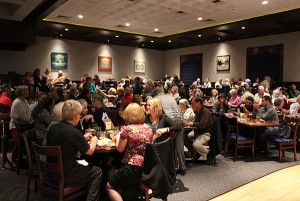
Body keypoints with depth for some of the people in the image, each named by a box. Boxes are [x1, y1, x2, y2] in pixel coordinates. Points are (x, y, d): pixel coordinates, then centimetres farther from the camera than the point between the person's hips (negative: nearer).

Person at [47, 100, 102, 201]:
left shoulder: (52, 128, -2)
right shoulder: (74, 133, -23)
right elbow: (90, 151, -9)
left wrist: (83, 138, 19)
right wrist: (94, 141, 10)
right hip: (65, 176, -8)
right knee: (97, 172, 9)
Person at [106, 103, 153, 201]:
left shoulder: (127, 129, -13)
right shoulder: (148, 128, 5)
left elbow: (120, 149, -4)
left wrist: (118, 138, 16)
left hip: (134, 168, -7)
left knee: (109, 186, 13)